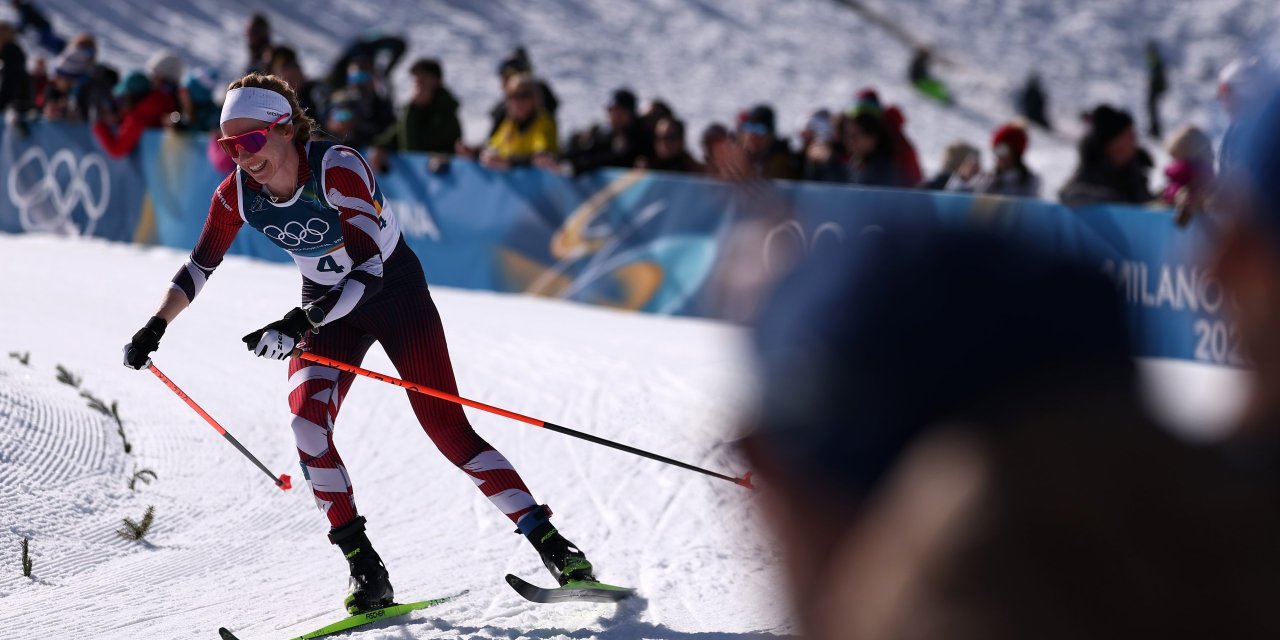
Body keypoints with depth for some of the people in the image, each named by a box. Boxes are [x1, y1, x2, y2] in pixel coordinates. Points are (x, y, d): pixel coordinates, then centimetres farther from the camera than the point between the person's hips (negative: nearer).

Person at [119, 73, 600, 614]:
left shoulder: (339, 170, -29)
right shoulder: (236, 195, -13)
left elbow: (369, 271, -34)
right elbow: (199, 269, 1)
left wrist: (298, 324, -43)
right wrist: (155, 326, -12)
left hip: (396, 291, -4)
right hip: (326, 307, 4)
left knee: (446, 427, -11)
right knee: (306, 414, -21)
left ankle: (549, 542, -4)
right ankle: (365, 569, -15)